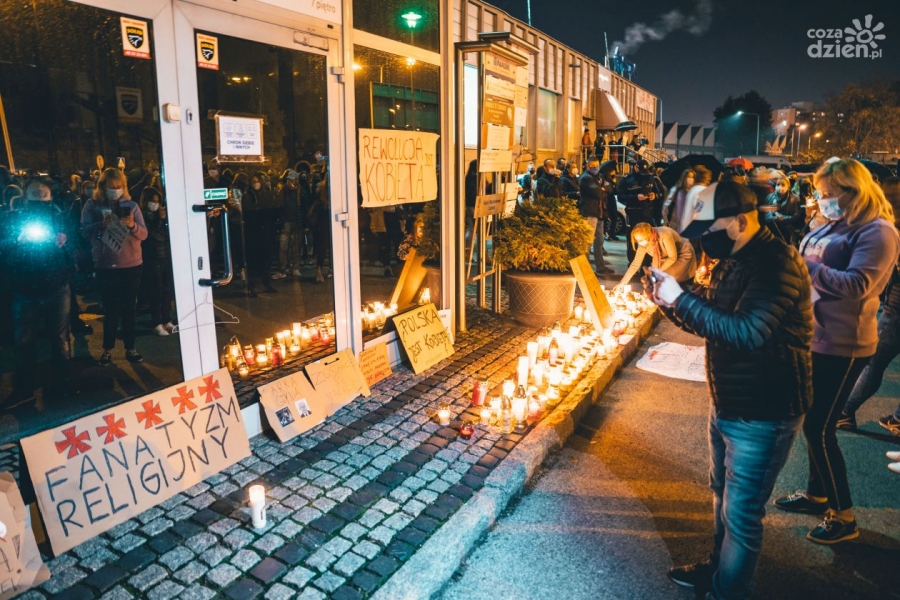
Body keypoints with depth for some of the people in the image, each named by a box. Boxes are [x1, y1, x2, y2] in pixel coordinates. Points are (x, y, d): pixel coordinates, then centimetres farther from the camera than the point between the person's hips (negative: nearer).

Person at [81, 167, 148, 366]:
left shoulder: (131, 205, 4)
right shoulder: (92, 205, 1)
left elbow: (144, 234, -2)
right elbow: (85, 232, -8)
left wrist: (132, 225, -22)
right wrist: (101, 224, -25)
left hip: (132, 264, 1)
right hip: (105, 265, -1)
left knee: (130, 308, 7)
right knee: (110, 308, 3)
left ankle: (130, 348, 17)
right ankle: (107, 349, 17)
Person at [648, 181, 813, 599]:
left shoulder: (777, 263, -22)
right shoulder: (732, 261, 8)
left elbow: (746, 333, -34)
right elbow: (709, 323, 15)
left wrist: (682, 298, -28)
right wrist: (669, 301, -2)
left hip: (761, 415, -9)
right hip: (726, 404, 9)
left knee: (740, 513, 4)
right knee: (723, 495, 24)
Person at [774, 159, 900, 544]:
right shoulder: (831, 227, 11)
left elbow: (856, 284, -25)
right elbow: (808, 270, 14)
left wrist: (804, 265, -26)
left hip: (842, 345, -8)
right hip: (812, 337, 9)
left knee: (819, 428, -3)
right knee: (811, 421, 17)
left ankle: (843, 516, 15)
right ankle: (816, 493, 35)